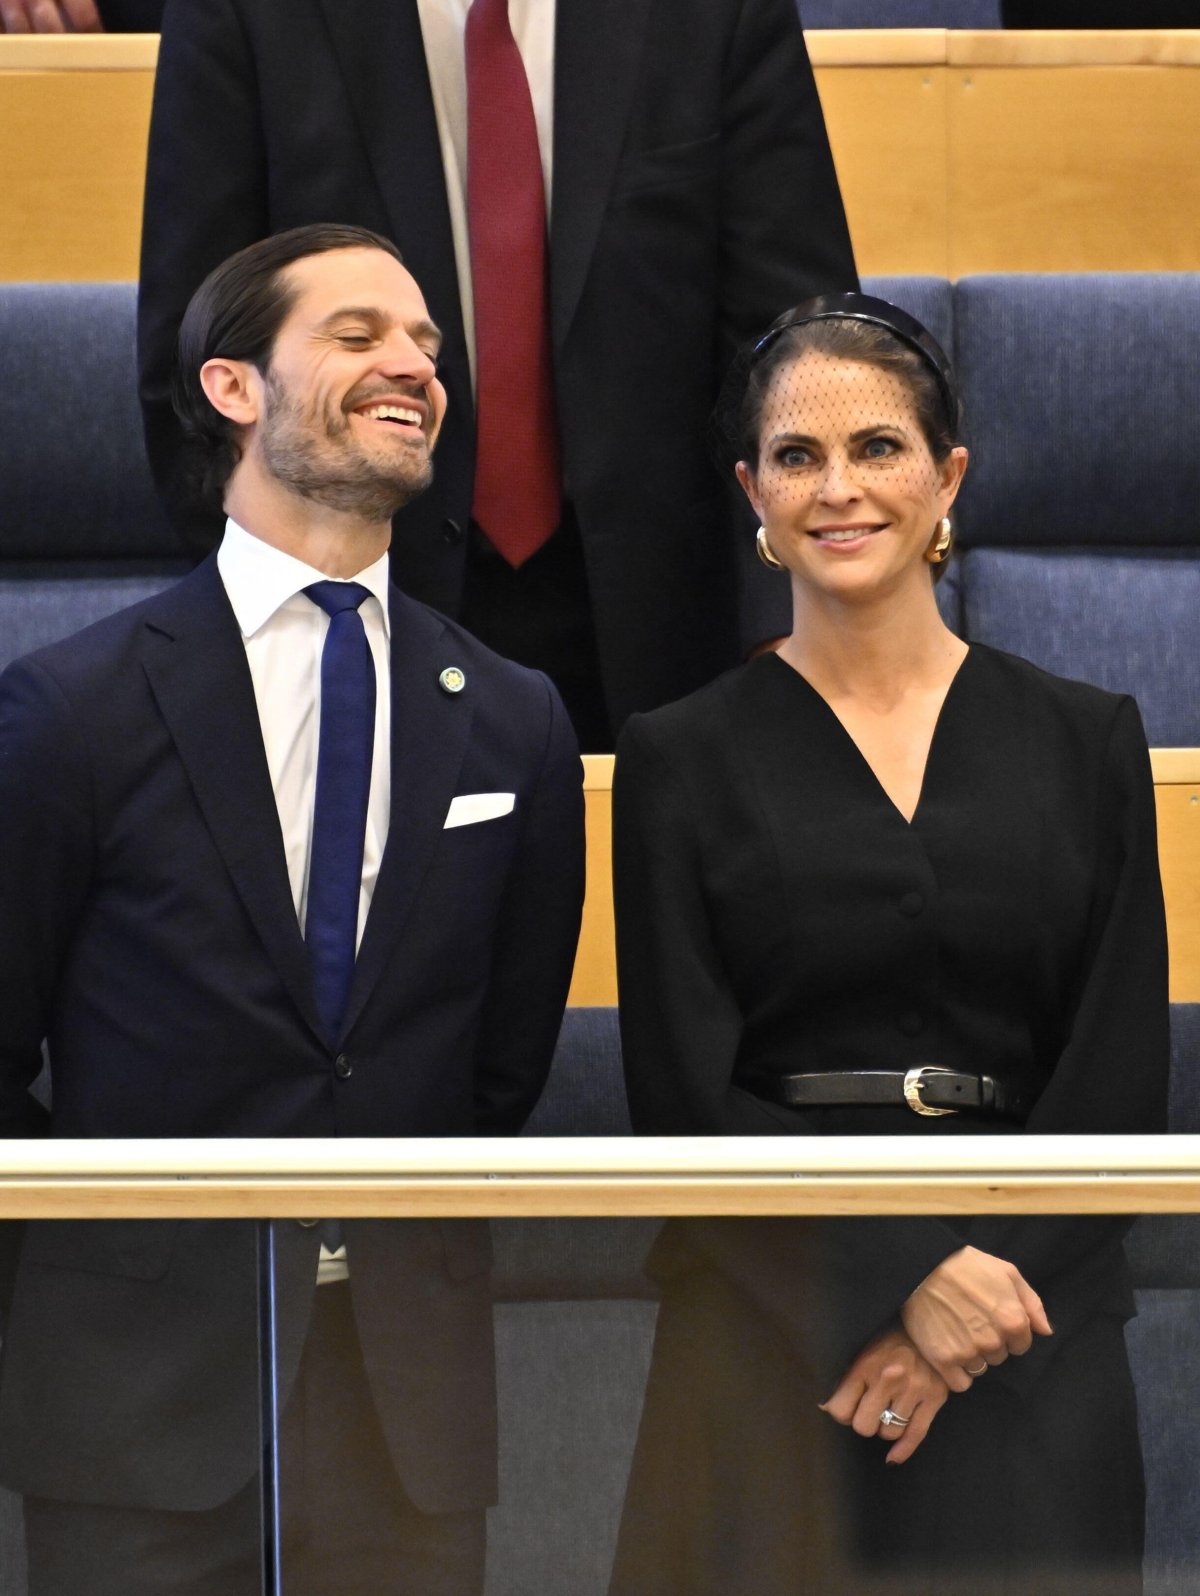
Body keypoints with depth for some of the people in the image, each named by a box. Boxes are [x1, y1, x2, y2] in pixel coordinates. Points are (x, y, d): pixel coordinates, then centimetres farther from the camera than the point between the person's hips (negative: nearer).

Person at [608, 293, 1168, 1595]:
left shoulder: (1086, 740, 6)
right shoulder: (683, 757, 2)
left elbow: (1121, 1081, 1)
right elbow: (682, 1092, -4)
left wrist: (978, 1286, -12)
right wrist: (904, 1277, -16)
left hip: (1029, 1361, 1)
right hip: (771, 1337, -1)